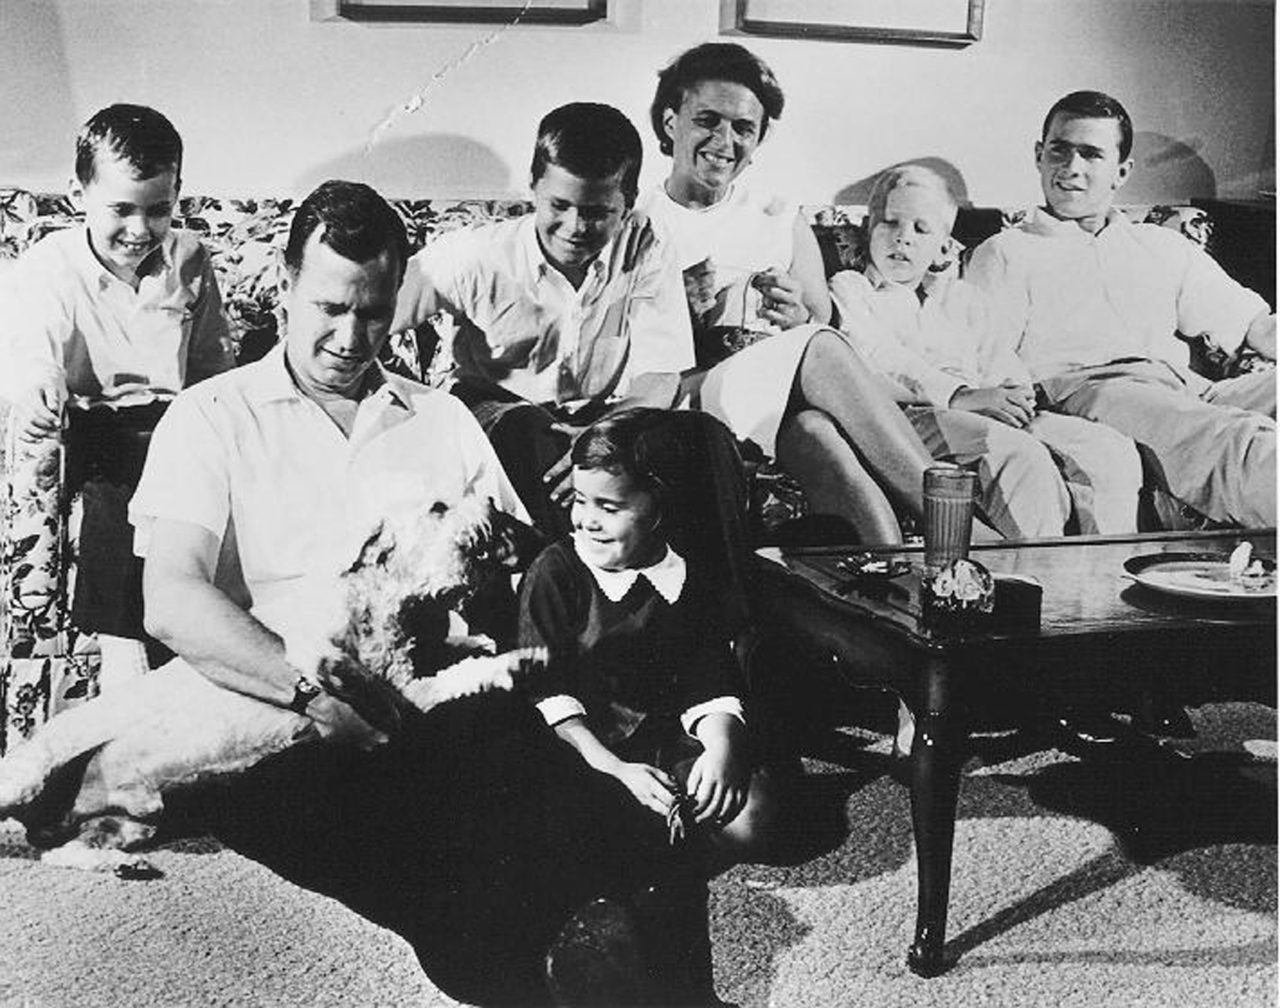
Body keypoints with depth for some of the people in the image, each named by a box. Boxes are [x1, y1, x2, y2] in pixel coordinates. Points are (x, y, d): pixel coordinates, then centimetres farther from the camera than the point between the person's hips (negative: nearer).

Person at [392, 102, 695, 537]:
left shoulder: (647, 252, -9)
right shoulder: (476, 256, -13)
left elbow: (659, 375, -12)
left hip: (605, 415, 2)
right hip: (494, 407, -1)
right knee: (521, 429, -36)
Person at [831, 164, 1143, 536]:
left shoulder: (963, 298, 34)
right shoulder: (848, 288, 16)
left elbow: (1005, 371, 21)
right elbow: (877, 360, -5)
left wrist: (1015, 396, -6)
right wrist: (960, 397, -19)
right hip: (914, 417, -6)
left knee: (1115, 451, -16)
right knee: (1023, 459, -35)